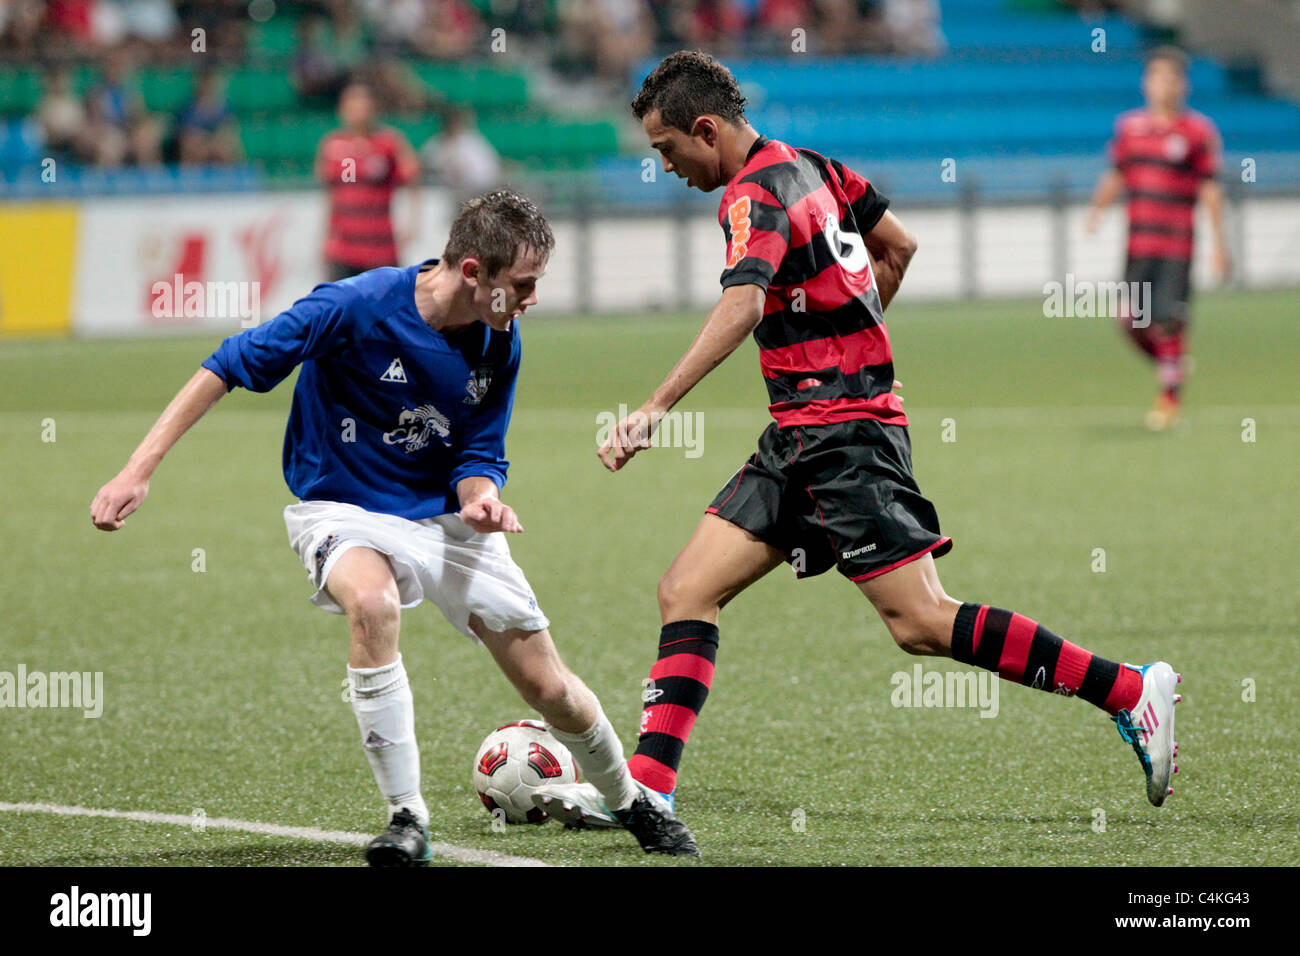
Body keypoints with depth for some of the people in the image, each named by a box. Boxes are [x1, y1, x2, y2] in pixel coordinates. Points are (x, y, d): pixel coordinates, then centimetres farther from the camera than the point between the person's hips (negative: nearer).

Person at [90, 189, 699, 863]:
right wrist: (140, 469, -25)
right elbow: (230, 367, -21)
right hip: (344, 510, -4)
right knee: (371, 602, -38)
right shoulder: (356, 306, -24)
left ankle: (630, 802, 34)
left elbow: (480, 457, 3)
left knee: (549, 688, 2)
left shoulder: (499, 346, -7)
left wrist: (479, 497, -23)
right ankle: (407, 820, -27)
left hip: (444, 517, 4)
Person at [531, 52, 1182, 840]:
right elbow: (899, 246, 24)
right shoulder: (808, 168, 13)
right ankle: (646, 788, -3)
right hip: (800, 441, 10)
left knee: (921, 622, -12)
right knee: (688, 591, 2)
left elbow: (742, 305, -32)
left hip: (844, 434, -10)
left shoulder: (755, 194, -14)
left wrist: (655, 410, -39)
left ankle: (1134, 692, -7)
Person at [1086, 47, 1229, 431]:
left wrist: (1219, 244, -2)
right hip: (1138, 241, 4)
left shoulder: (1198, 131, -1)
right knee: (1132, 320, 3)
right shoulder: (1129, 126, 10)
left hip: (1177, 243, -4)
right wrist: (1097, 208, -1)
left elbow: (1210, 190, 0)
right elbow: (1115, 176, 17)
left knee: (1168, 320, -8)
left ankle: (1171, 395, 6)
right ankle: (1173, 363, 29)